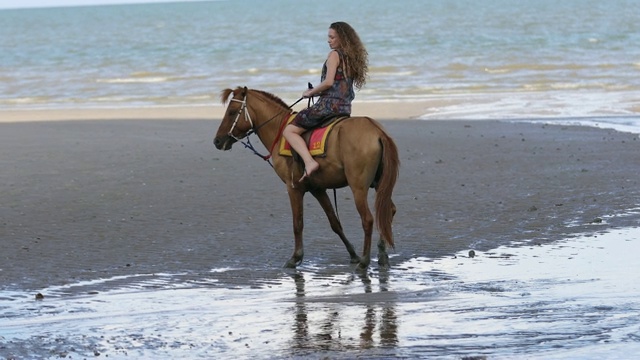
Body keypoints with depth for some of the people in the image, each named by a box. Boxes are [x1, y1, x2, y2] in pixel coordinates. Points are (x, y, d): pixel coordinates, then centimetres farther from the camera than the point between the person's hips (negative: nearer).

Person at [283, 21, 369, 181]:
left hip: (329, 105, -9)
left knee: (289, 131, -8)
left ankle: (309, 162, -28)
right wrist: (317, 91, 18)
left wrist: (311, 92, -4)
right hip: (345, 108, 9)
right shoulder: (352, 57, 15)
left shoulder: (334, 55, -8)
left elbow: (328, 82, -19)